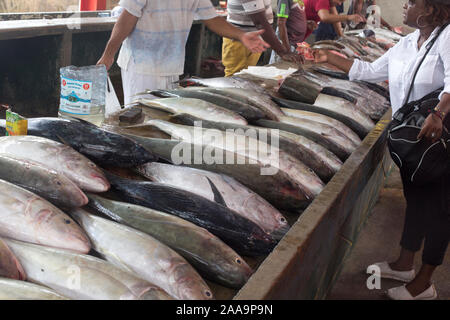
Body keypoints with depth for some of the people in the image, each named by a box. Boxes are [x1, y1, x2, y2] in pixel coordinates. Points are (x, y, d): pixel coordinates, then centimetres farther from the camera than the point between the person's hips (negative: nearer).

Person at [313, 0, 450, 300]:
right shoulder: (406, 44, 9)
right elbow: (370, 71, 16)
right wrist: (329, 58, 13)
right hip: (410, 138, 7)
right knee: (414, 199, 18)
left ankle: (424, 283, 14)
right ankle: (405, 265, 34)